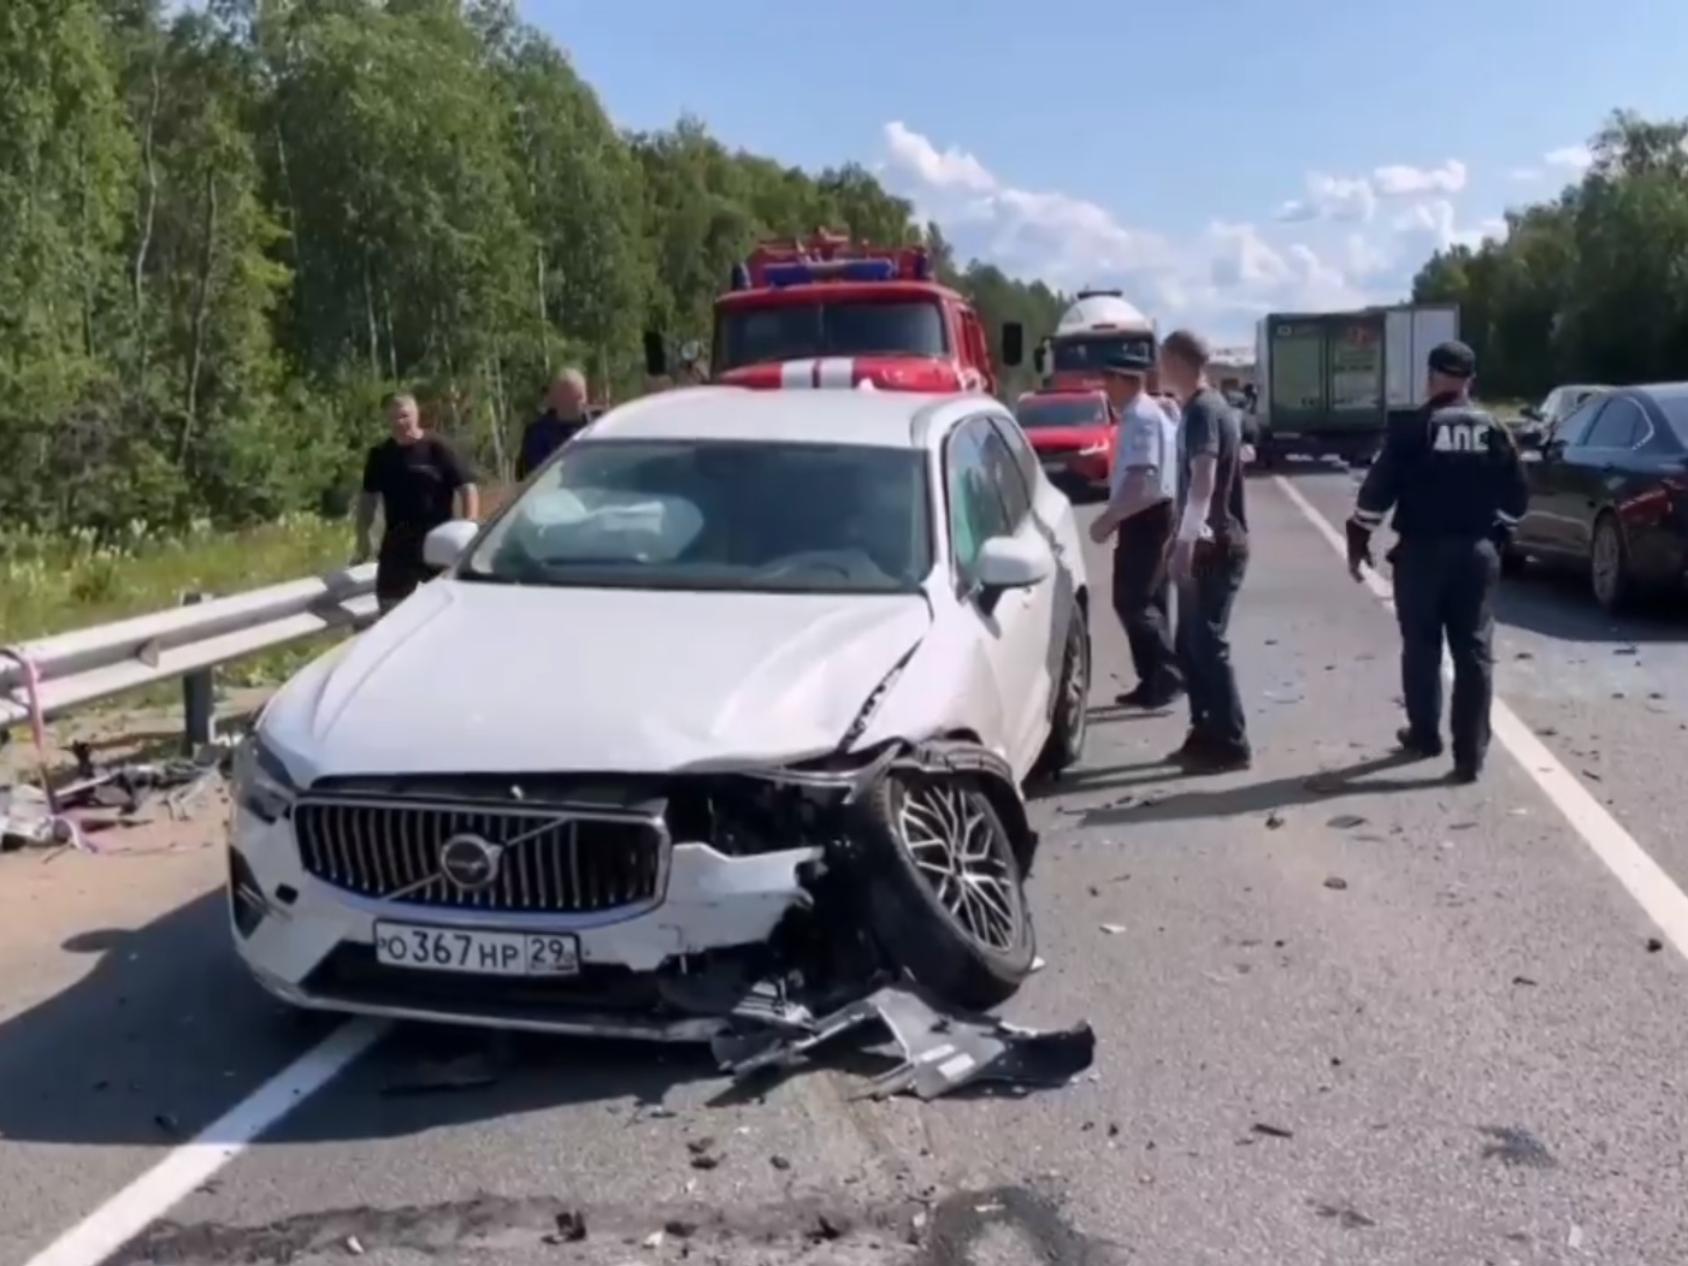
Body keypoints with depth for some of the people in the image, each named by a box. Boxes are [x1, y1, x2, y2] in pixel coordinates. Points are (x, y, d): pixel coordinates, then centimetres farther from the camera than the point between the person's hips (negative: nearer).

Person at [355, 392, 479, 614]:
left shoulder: (438, 449, -7)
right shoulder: (380, 455, 5)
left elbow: (467, 488, -9)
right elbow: (368, 497, 14)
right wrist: (363, 536, 8)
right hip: (397, 545, 3)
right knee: (390, 610, 5)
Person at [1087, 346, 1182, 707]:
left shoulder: (1142, 417, -17)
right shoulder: (1140, 414, 16)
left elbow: (1141, 477, -25)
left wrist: (1109, 518, -22)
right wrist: (1116, 516, 19)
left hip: (1146, 518, -10)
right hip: (1148, 517, 10)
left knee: (1132, 601, -9)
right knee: (1146, 601, 12)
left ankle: (1168, 675, -6)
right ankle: (1155, 680, 17)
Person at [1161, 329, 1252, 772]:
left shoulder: (1201, 411, -15)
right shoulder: (1208, 408, 16)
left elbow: (1203, 481, -25)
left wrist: (1185, 543, -28)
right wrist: (1185, 539, 26)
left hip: (1213, 547, -10)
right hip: (1209, 544, 10)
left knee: (1208, 644, -6)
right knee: (1191, 643, 13)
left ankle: (1231, 744, 0)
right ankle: (1207, 734, 19)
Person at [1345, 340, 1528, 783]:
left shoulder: (1412, 430, -8)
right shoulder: (1493, 431, 3)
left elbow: (1377, 490, -8)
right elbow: (1517, 495, 9)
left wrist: (1358, 540, 2)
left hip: (1422, 550, -3)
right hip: (1477, 551, 3)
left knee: (1421, 648, 13)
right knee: (1475, 652, 3)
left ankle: (1425, 735, 25)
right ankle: (1470, 755, 0)